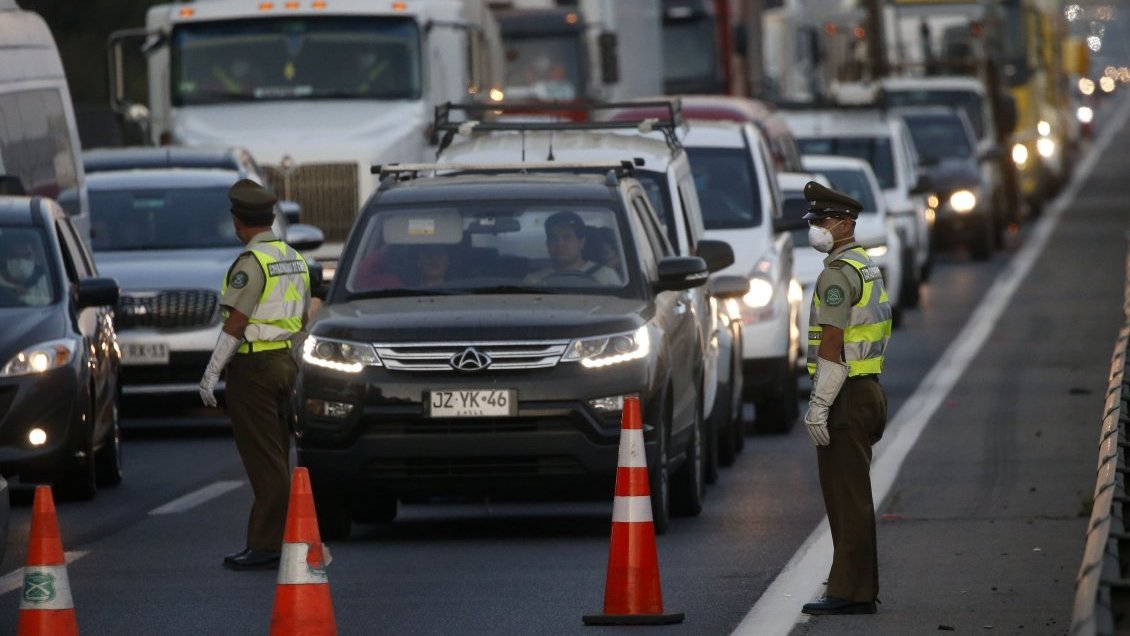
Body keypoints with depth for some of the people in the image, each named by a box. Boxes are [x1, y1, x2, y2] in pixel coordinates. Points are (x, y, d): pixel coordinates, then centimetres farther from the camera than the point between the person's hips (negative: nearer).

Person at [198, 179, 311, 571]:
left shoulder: (252, 262, -15)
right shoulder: (293, 258, 12)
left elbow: (236, 324, -19)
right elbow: (304, 319, 17)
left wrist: (211, 372, -15)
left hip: (253, 366, -9)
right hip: (284, 362, 9)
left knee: (264, 461, -7)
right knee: (272, 460, 12)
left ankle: (267, 547, -7)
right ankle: (267, 542, 15)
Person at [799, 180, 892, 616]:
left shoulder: (838, 274, -15)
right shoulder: (867, 269, 17)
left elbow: (832, 347, -20)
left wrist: (818, 408, -20)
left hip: (845, 398, -10)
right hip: (868, 389, 10)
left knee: (846, 498, -8)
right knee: (853, 498, 12)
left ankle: (848, 592, -7)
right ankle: (861, 589, 14)